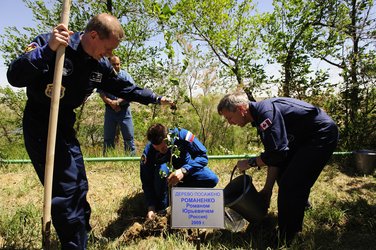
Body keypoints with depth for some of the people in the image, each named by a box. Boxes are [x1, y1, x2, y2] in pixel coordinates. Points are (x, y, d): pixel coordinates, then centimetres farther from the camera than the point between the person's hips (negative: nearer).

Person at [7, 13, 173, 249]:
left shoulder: (100, 65, -2)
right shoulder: (48, 43, -19)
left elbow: (124, 88, 10)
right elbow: (15, 77, -29)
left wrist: (155, 98, 10)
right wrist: (48, 50, -41)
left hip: (66, 127, 7)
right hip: (40, 127, -7)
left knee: (79, 188, 13)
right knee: (66, 189, -10)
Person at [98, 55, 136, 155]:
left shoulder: (125, 75, 3)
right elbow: (101, 93, -1)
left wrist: (118, 101, -14)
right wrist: (111, 102, -16)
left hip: (124, 109, -1)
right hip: (110, 109, 2)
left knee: (129, 135, -2)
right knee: (108, 136, 8)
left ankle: (132, 156, 4)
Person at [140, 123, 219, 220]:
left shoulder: (182, 135, -30)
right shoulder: (148, 153, -27)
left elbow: (203, 156, -29)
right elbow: (147, 183, -21)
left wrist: (183, 170, -43)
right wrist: (151, 207, -31)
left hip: (186, 171, 1)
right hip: (167, 172, -1)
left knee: (212, 179, -23)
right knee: (161, 169, -37)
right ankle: (161, 206, -14)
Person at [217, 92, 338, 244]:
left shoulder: (265, 111, -24)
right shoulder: (260, 117, 6)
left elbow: (277, 152, -29)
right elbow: (275, 153, 8)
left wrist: (249, 163, -14)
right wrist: (267, 189, 8)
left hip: (322, 135, -10)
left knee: (291, 186, -12)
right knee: (283, 175, 18)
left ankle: (286, 240, 3)